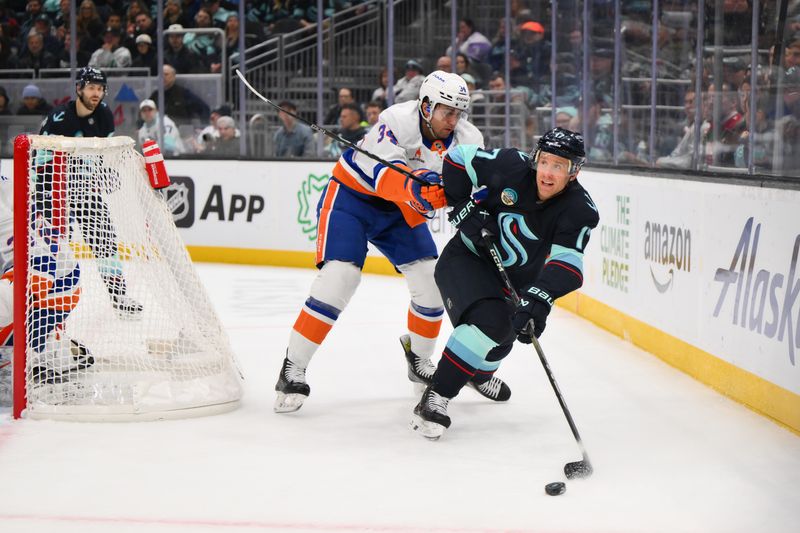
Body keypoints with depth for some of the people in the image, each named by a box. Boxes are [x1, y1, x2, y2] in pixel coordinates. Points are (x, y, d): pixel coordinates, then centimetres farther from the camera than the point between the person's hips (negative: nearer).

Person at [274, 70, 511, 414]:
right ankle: (292, 372, -11)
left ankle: (419, 362, 25)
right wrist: (417, 188, -56)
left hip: (400, 210, 6)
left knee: (432, 281, 0)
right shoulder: (398, 121, -29)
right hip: (351, 197, -6)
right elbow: (384, 176, -38)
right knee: (338, 279, -19)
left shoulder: (465, 138, -11)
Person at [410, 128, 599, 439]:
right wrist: (463, 207, -18)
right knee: (489, 320, -29)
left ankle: (481, 371, 60)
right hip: (468, 259, -5)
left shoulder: (580, 211, -20)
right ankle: (435, 398, -25)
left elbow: (567, 262, -32)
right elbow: (458, 158, -10)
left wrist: (539, 299, -48)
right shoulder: (511, 167, -23)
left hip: (515, 279, 5)